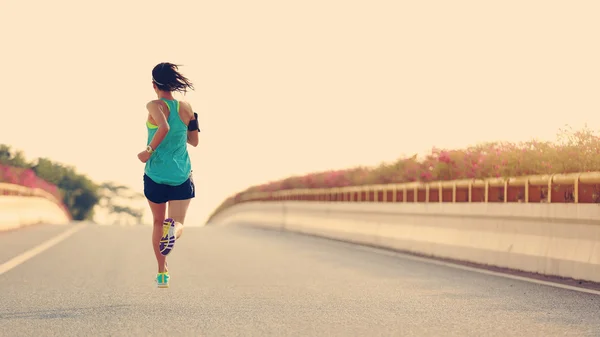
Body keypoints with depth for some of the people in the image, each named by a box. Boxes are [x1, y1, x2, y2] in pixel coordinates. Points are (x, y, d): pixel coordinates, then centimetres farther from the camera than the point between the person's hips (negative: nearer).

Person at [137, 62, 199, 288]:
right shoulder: (186, 108, 3)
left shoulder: (155, 106, -10)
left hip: (155, 174, -2)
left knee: (158, 222, 17)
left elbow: (164, 127, -29)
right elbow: (194, 141, 11)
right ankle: (173, 229, -37)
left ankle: (162, 272, 19)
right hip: (182, 176, 2)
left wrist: (149, 150, -18)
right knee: (177, 223, 2)